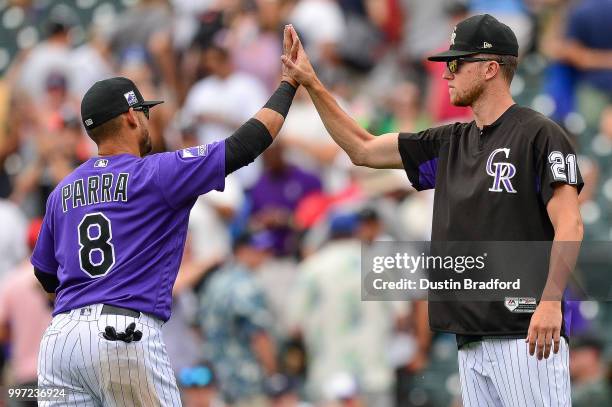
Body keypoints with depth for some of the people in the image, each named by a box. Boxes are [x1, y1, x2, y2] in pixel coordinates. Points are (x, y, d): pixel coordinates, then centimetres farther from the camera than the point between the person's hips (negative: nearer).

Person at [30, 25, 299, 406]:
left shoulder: (63, 191, 17)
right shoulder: (157, 173, 1)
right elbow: (245, 145, 3)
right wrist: (289, 83, 13)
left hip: (59, 338, 5)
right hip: (125, 336, -5)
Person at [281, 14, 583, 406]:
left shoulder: (539, 134, -4)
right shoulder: (450, 142, 19)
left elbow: (569, 225, -13)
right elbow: (363, 149, 26)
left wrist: (551, 300, -25)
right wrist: (311, 83, 19)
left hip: (525, 332, -8)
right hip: (472, 339, 8)